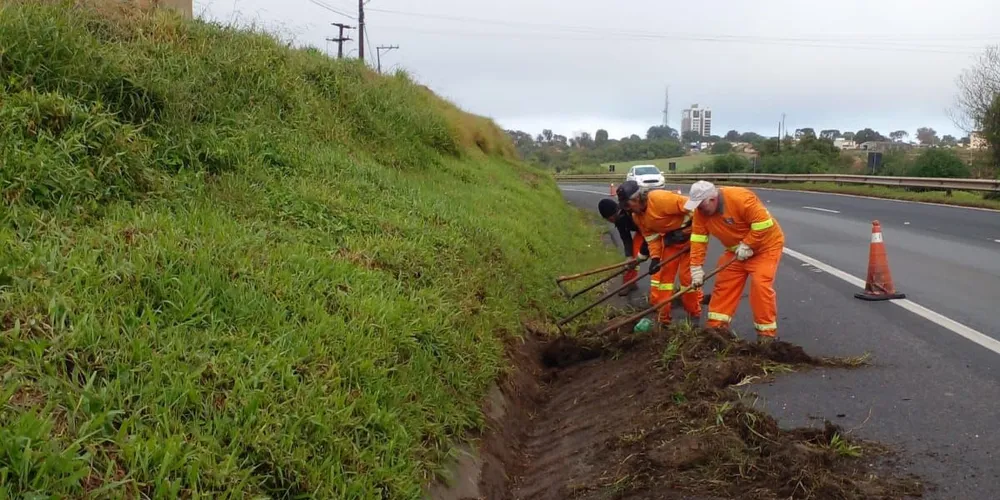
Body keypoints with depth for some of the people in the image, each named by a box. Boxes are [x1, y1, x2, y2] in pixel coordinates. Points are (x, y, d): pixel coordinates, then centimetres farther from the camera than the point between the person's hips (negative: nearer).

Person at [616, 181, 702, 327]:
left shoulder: (660, 198, -31)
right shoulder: (637, 216, -3)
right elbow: (651, 237, 2)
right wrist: (655, 257, -12)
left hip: (690, 234, -8)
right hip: (670, 239, 8)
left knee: (687, 275, -8)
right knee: (662, 274, 4)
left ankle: (694, 315, 11)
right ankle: (662, 317, 14)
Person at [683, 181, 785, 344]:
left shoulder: (741, 198, -33)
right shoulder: (701, 212, -12)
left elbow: (764, 223, -32)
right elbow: (698, 239, -10)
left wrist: (747, 245, -28)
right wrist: (696, 267, -16)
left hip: (765, 245, -7)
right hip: (736, 250, 7)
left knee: (760, 285, -17)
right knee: (724, 284, 4)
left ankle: (767, 332, -8)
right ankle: (716, 326, 14)